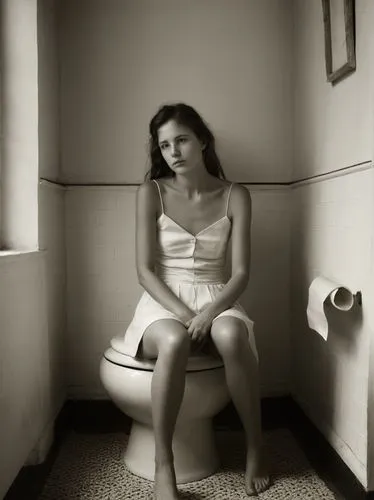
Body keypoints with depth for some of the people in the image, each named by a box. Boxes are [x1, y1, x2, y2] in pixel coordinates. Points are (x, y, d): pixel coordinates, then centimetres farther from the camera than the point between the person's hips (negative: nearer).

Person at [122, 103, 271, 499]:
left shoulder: (235, 196, 2)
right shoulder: (151, 193, 0)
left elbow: (241, 272, -3)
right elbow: (145, 269, -6)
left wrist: (210, 311, -21)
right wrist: (184, 314, -19)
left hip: (215, 300, 1)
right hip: (163, 302, -1)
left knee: (231, 335, -34)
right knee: (174, 341, -36)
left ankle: (255, 447, -11)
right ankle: (163, 466, -19)